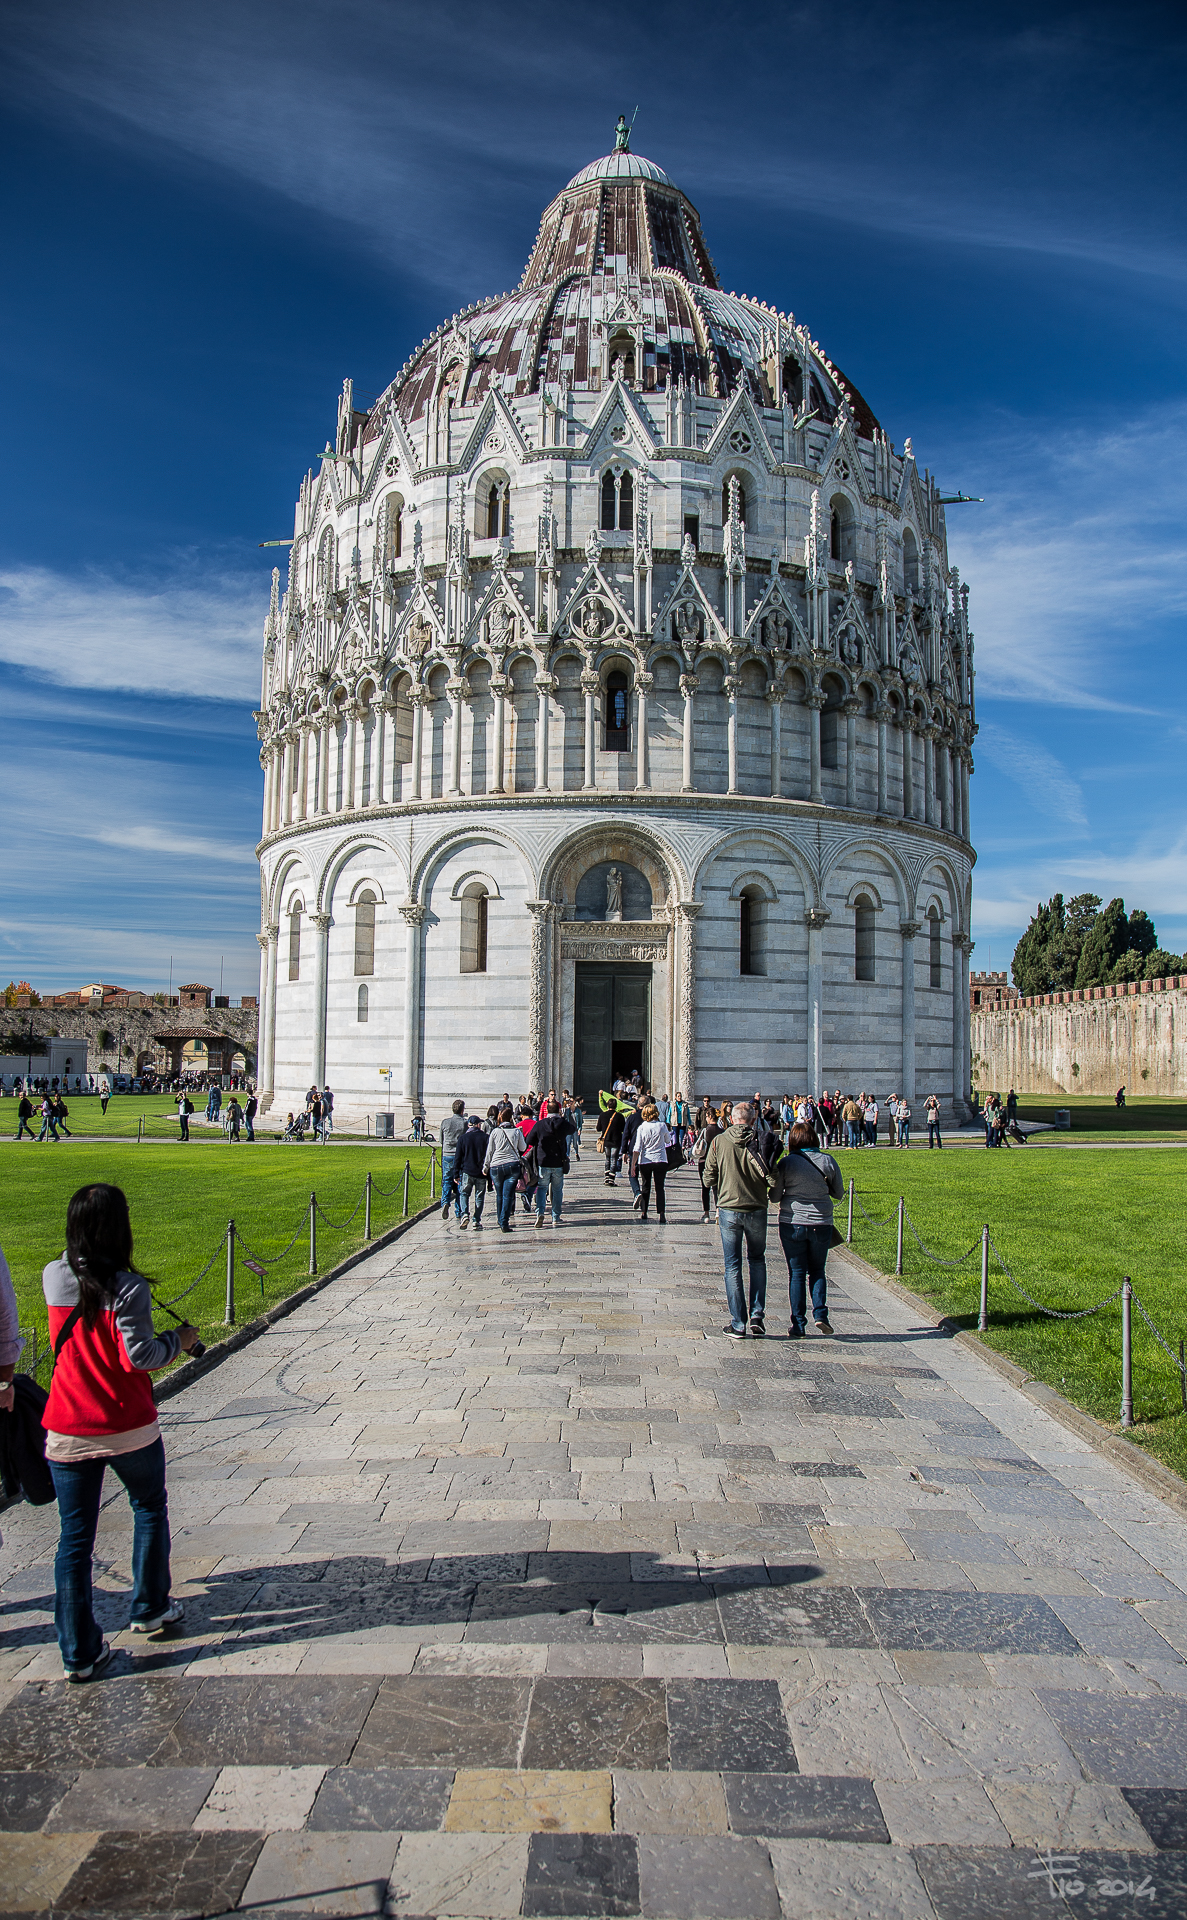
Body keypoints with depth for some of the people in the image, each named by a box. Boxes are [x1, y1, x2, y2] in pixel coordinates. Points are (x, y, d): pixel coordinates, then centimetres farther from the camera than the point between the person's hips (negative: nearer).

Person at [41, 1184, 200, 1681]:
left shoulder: (53, 1279, -3)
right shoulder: (127, 1286, -18)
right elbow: (138, 1355, -20)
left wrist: (80, 1254, 17)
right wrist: (179, 1339, -2)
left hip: (68, 1433, 3)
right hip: (129, 1429, -3)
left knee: (75, 1537, 10)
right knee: (150, 1510, 22)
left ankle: (79, 1653, 14)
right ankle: (150, 1609, 34)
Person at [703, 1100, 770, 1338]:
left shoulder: (719, 1141, -5)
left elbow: (708, 1178, -2)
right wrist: (768, 1195, 11)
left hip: (728, 1209, 0)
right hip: (756, 1209, 0)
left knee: (733, 1266, 8)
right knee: (757, 1260, 20)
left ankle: (738, 1324, 8)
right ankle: (757, 1315, 11)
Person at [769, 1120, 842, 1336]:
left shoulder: (786, 1163, -7)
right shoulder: (828, 1161, -2)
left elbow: (775, 1196, -3)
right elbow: (839, 1193, 8)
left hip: (792, 1223, -1)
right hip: (821, 1224, 2)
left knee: (796, 1273, 6)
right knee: (817, 1270, 18)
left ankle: (798, 1325, 8)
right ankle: (820, 1313, 1)